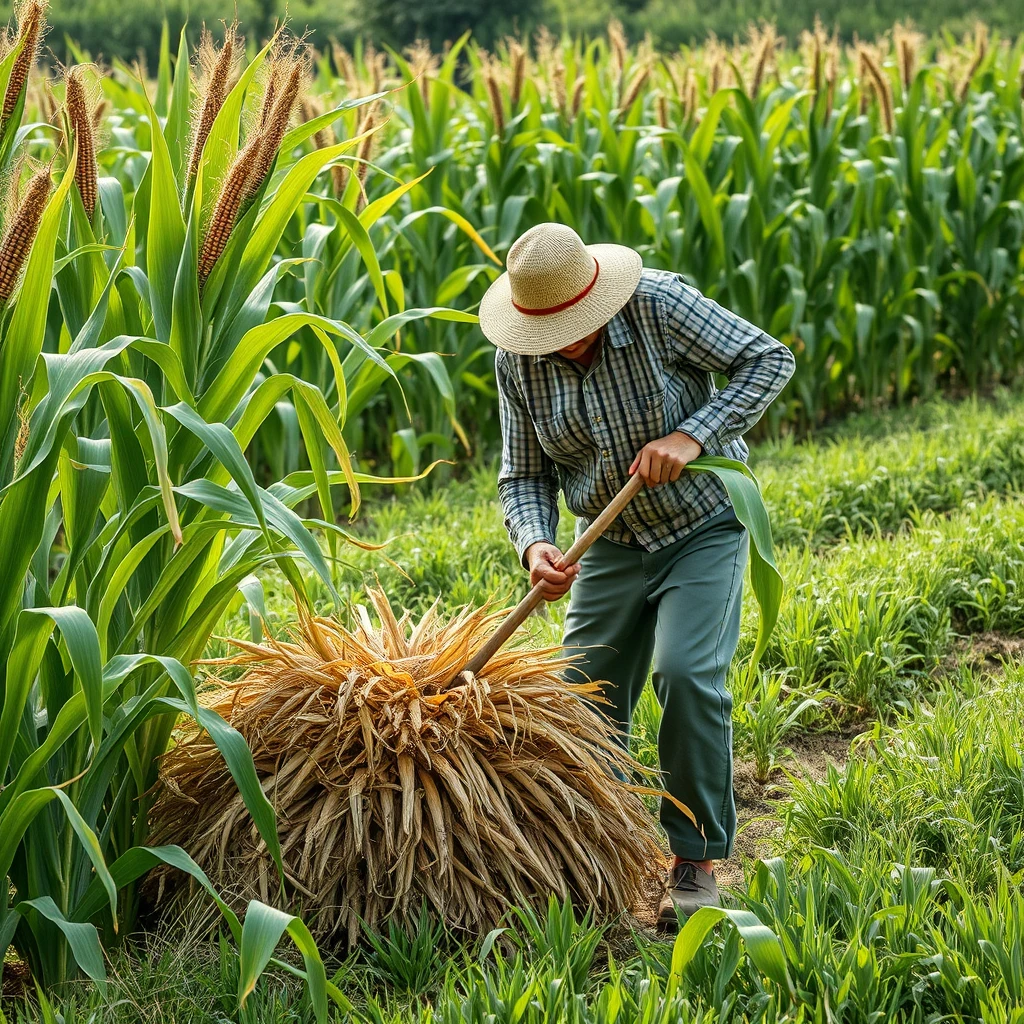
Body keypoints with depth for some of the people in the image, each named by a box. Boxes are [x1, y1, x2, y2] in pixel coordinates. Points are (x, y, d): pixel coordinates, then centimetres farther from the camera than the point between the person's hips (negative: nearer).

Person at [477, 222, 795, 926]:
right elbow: (525, 476, -3)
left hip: (704, 529, -4)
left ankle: (697, 862, -8)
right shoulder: (518, 361, -9)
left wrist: (693, 434, -28)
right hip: (613, 544, 4)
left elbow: (770, 359, -16)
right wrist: (536, 546, -24)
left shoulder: (659, 305, -21)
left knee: (686, 673, -21)